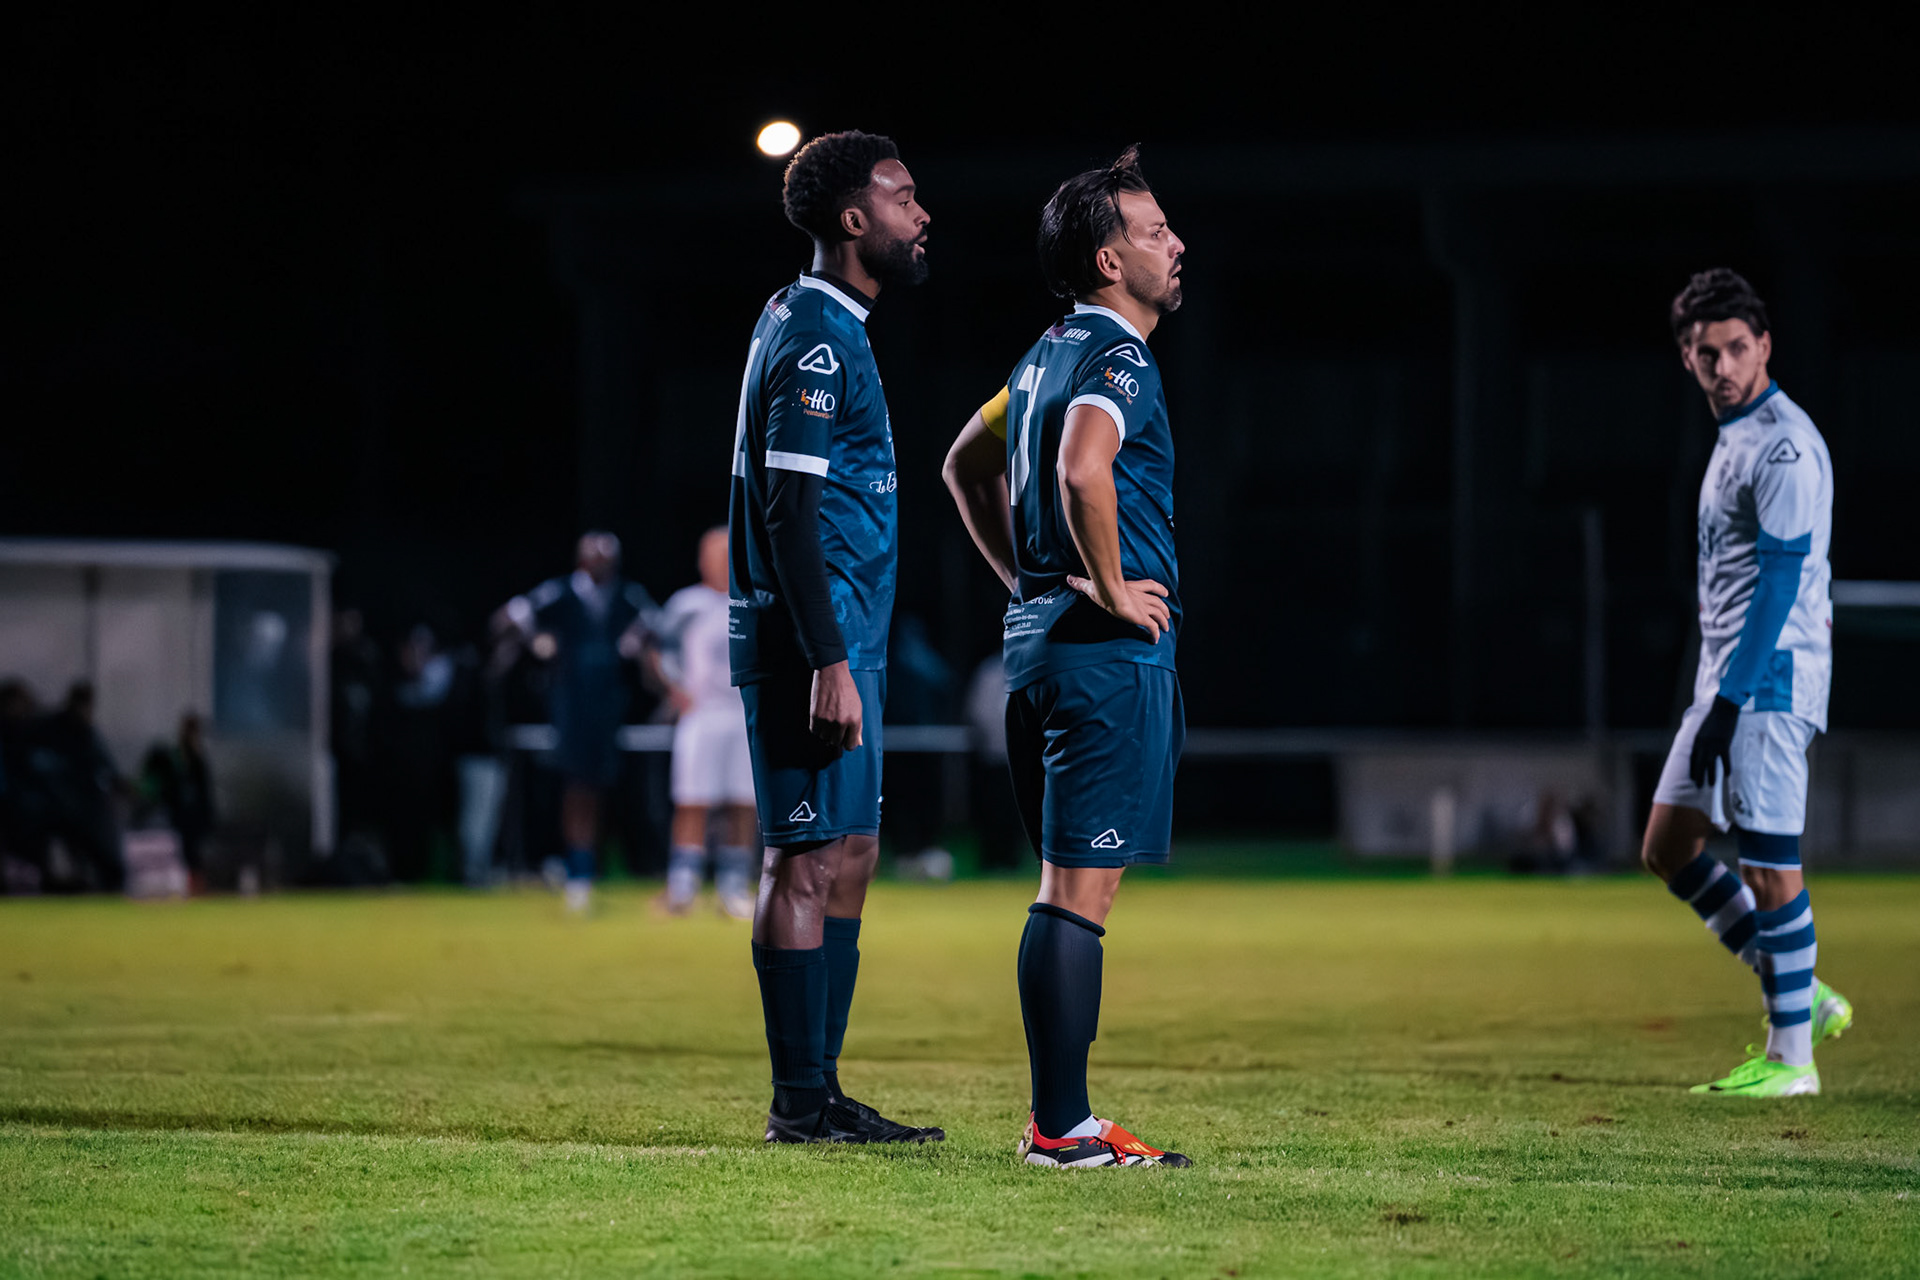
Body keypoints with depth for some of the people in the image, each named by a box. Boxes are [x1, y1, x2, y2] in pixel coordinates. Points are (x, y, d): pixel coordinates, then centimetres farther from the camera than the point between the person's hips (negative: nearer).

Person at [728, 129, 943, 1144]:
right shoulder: (814, 341, -14)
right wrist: (830, 665, -24)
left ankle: (819, 1094, 13)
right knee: (809, 859, -9)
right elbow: (791, 512, -20)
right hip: (815, 640, -10)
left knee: (848, 857, 10)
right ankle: (799, 1102, -7)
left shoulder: (801, 323, 18)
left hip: (835, 639, 10)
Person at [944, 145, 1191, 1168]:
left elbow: (965, 463, 30)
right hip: (1109, 654, -10)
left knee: (1067, 888, 12)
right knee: (1079, 891, -9)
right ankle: (1063, 1128, -10)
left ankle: (1057, 1118, 14)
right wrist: (1111, 586, -20)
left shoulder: (1051, 353, 18)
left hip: (1041, 636, 10)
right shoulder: (1117, 358, -12)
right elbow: (1082, 468, -32)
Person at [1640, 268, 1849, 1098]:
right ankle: (1801, 997, 17)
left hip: (1770, 680, -10)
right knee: (1667, 848, 11)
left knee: (1769, 865, -7)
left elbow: (1780, 580, -19)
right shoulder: (1735, 436, 16)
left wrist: (1730, 701, -22)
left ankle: (1790, 1057, 1)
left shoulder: (1783, 445, -14)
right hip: (1725, 681, 10)